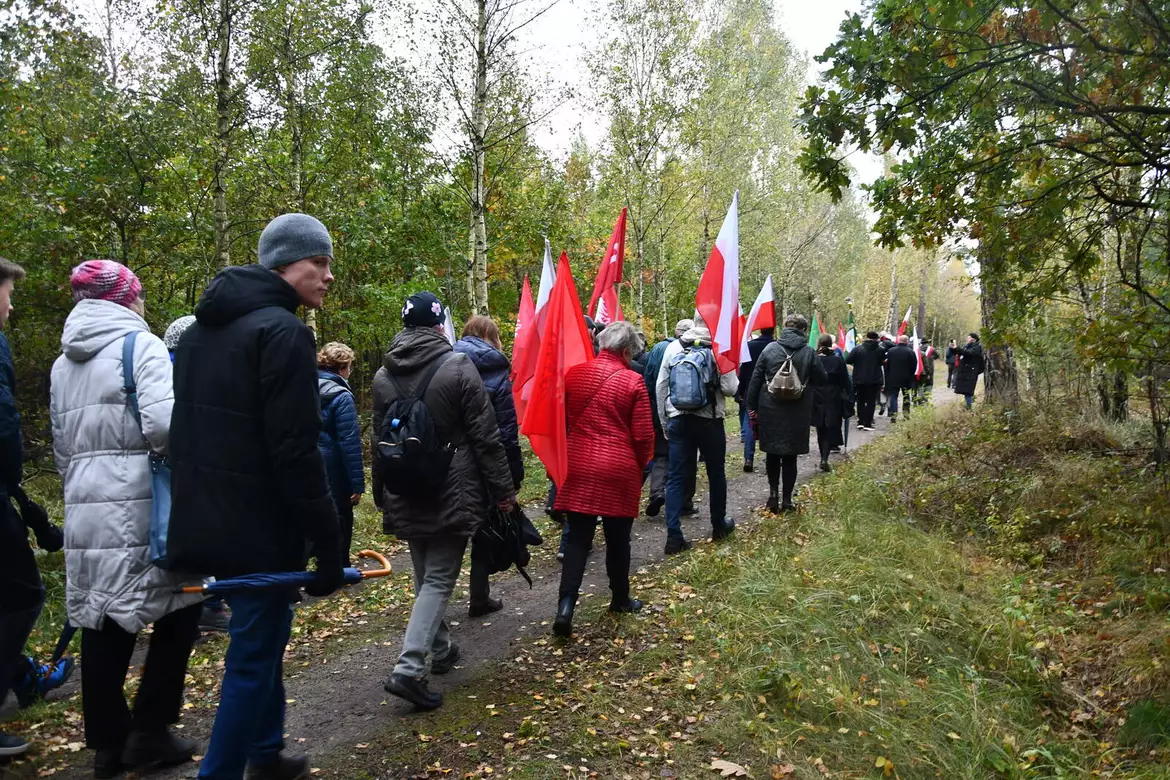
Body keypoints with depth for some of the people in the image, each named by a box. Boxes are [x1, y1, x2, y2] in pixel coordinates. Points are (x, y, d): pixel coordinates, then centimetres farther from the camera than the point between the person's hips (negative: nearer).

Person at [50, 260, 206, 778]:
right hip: (140, 507, -7)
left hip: (86, 511, 7)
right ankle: (149, 732, 9)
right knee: (178, 611, 6)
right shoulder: (139, 345, -7)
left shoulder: (63, 363, 17)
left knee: (102, 624, 11)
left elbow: (62, 450, 20)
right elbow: (163, 423, -22)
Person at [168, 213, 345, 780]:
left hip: (207, 518, 10)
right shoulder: (283, 331, -17)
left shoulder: (201, 328, 13)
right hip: (259, 525, -9)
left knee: (264, 634, 23)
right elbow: (295, 451, -22)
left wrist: (199, 508, 22)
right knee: (254, 654, 3)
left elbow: (188, 429, 17)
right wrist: (328, 546, -18)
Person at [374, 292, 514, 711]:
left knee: (425, 575, 19)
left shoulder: (383, 375, 4)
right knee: (440, 578, 0)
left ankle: (440, 651, 33)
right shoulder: (458, 366, -11)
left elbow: (380, 441, 11)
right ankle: (408, 668, -10)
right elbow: (485, 436, -11)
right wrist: (503, 489, -4)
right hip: (452, 493, -5)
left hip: (405, 494, 5)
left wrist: (383, 496, 20)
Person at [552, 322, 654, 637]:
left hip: (579, 466, 3)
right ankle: (620, 599, 30)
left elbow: (562, 419, 11)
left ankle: (566, 604, -7)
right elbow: (643, 434, -6)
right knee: (617, 539, 13)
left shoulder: (574, 373, 2)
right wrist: (641, 464, 12)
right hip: (619, 469, -2)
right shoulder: (632, 381, -8)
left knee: (578, 539, 6)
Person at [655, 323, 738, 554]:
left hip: (678, 420, 2)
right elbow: (729, 388, -12)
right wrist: (734, 379, 12)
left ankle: (673, 536, -1)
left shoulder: (674, 347, 1)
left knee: (677, 477, 5)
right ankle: (719, 525, 32)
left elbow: (660, 386, 3)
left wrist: (664, 421, 12)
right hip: (709, 420, -2)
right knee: (716, 473, 17)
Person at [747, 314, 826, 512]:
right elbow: (821, 379, 4)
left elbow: (756, 379, -1)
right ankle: (787, 500, 12)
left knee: (772, 453, 15)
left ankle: (773, 492, 8)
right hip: (797, 414, 0)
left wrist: (752, 406, 6)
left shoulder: (770, 349, -3)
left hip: (769, 410, 1)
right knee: (790, 457, 8)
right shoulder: (808, 352, -5)